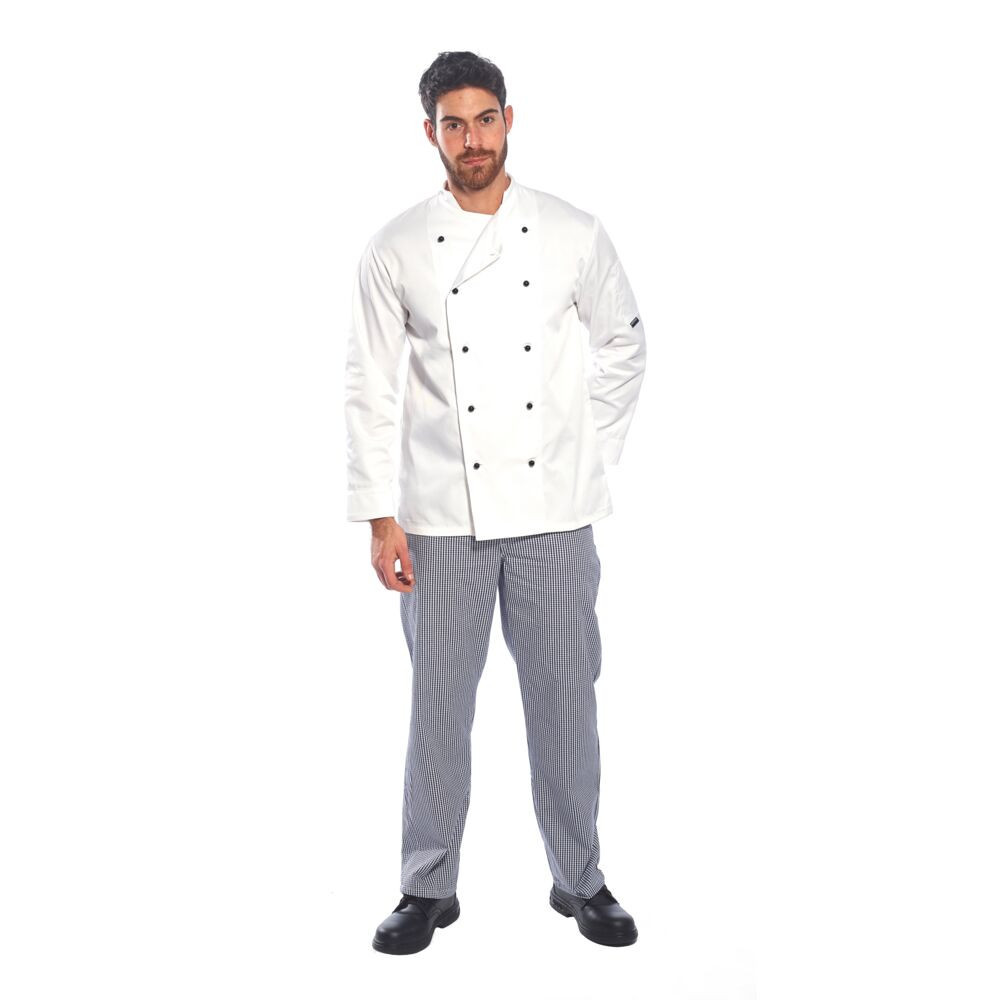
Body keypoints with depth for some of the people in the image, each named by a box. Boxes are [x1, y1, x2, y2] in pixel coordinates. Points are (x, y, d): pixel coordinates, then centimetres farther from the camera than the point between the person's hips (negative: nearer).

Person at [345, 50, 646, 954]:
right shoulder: (397, 250, -1)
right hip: (442, 515, 0)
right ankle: (429, 887, 23)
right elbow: (371, 388, -1)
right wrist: (379, 520, -4)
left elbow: (624, 346, 13)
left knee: (564, 695, 8)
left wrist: (593, 455, 8)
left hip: (555, 511, 1)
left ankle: (579, 879, 26)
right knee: (440, 702, 7)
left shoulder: (574, 234, 1)